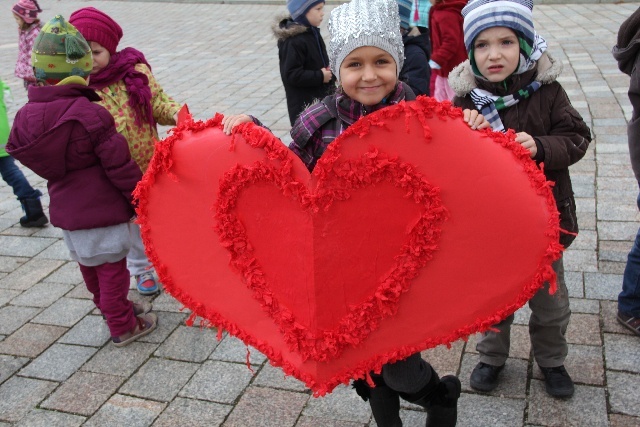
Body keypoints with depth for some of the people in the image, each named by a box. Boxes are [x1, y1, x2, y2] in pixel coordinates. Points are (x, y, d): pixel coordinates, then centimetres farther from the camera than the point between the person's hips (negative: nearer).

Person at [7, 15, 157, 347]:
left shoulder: (25, 117, -5)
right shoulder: (92, 115, -24)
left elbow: (26, 156, 9)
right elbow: (120, 166, -19)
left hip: (65, 212, 6)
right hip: (103, 212, -6)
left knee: (90, 269, 23)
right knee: (111, 269, 10)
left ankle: (115, 310, 43)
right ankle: (123, 327, 24)